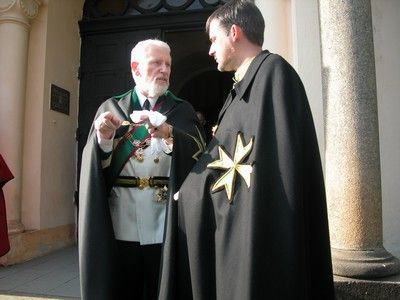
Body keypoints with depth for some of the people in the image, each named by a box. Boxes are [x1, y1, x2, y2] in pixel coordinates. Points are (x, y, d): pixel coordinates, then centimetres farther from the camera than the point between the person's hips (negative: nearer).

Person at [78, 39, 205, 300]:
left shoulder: (182, 111, 7)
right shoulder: (111, 109, 9)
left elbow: (200, 156, -8)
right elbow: (95, 166, 3)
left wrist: (169, 135, -24)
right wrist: (103, 139, -16)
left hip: (165, 226, 0)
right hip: (120, 226, 1)